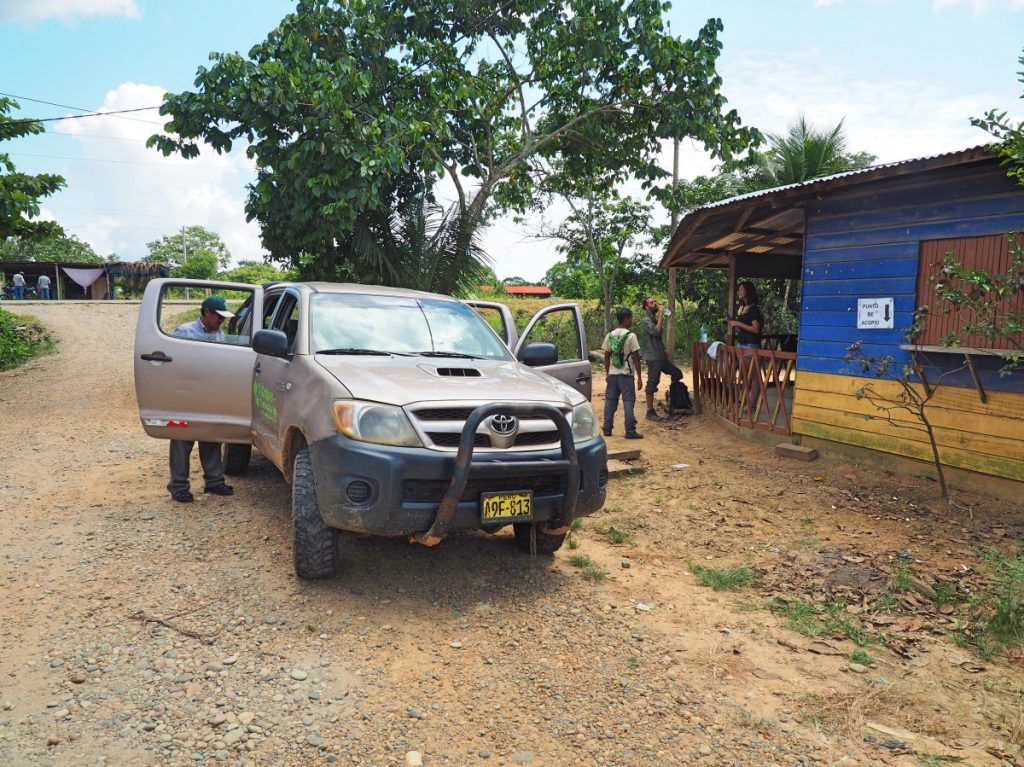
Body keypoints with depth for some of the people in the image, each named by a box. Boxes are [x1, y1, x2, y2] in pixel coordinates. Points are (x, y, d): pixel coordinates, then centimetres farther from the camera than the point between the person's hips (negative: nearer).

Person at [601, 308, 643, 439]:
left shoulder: (610, 336, 5)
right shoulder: (631, 336, -10)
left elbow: (606, 357, 9)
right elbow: (636, 358, -9)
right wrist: (639, 377, -5)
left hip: (612, 374, 5)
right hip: (626, 374, -5)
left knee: (610, 401, 10)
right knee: (628, 402, -2)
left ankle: (607, 429, 13)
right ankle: (630, 431, -2)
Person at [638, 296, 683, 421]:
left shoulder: (654, 319, 16)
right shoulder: (646, 321, -13)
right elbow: (656, 332, -30)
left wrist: (664, 350, 20)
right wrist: (661, 315, -23)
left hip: (660, 356, 9)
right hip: (653, 357, -9)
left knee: (677, 374, 12)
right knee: (652, 383, -5)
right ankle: (650, 412, 1)